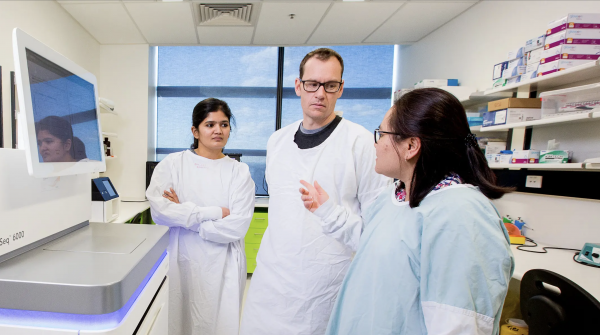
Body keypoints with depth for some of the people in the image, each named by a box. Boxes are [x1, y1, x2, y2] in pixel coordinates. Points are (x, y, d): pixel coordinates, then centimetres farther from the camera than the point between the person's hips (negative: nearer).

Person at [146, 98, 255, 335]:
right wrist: (214, 212, -15)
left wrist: (184, 216, -11)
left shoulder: (239, 171, -4)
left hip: (223, 268, 0)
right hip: (181, 263, 0)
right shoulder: (173, 163, -2)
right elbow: (159, 210, -15)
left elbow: (237, 226, -13)